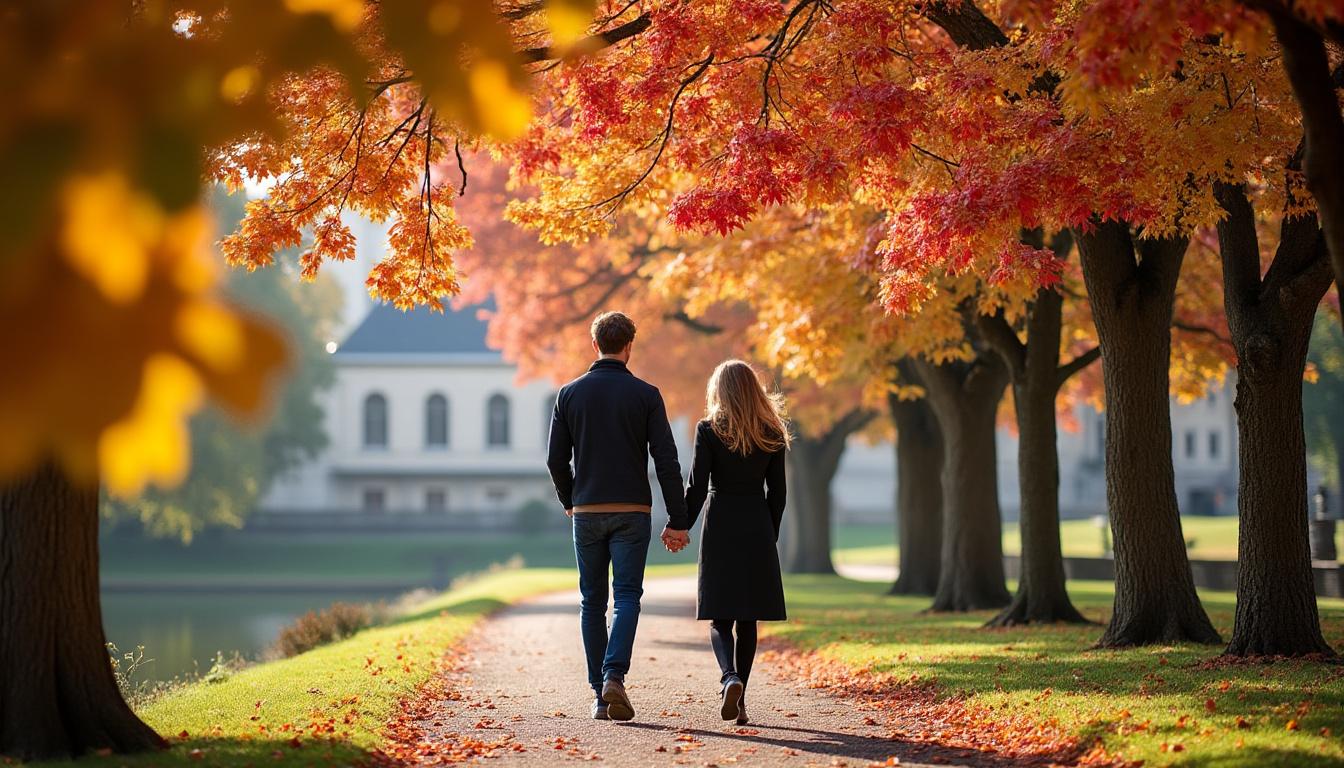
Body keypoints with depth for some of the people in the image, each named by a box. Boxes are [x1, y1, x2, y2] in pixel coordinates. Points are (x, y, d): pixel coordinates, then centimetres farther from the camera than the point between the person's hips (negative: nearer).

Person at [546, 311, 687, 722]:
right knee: (626, 596, -1)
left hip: (587, 513, 2)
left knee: (592, 602, 9)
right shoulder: (645, 395, -3)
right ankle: (614, 677, -22)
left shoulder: (570, 393, 2)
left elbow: (556, 460, 3)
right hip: (632, 511, -2)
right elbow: (666, 461, -6)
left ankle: (600, 696, 8)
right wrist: (678, 519, -1)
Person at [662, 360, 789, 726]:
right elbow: (776, 491, 5)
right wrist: (769, 534, 14)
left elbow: (696, 486, -8)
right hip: (757, 529, 2)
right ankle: (739, 699, 9)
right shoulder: (772, 433, 3)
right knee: (747, 617, 9)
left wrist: (679, 526, 0)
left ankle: (730, 678, -24)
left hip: (720, 526, -2)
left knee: (720, 616, 2)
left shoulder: (709, 430, -5)